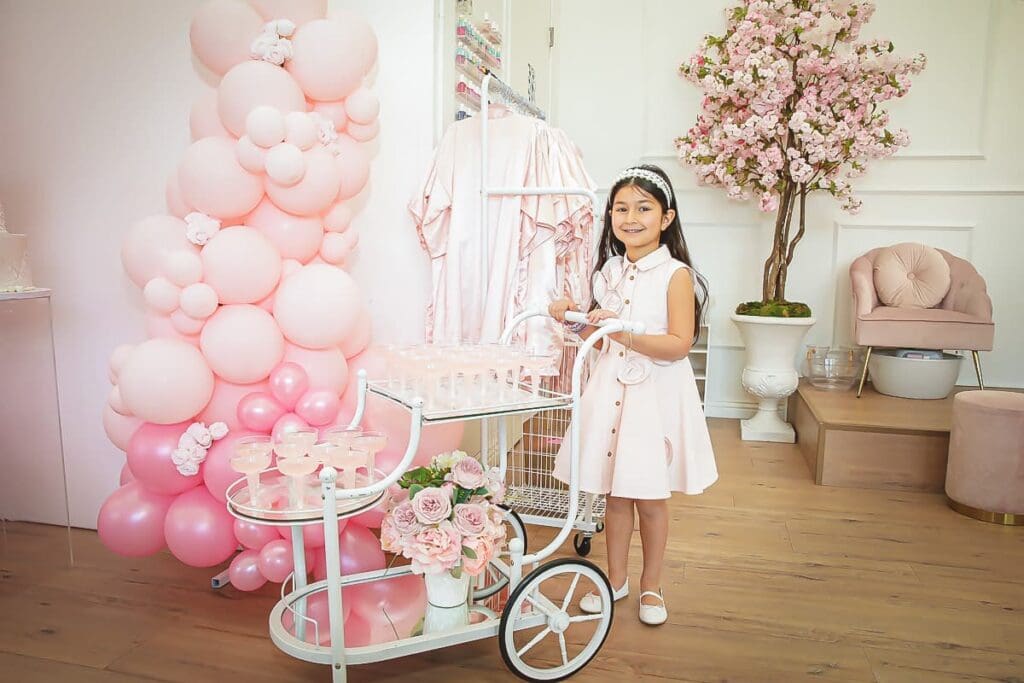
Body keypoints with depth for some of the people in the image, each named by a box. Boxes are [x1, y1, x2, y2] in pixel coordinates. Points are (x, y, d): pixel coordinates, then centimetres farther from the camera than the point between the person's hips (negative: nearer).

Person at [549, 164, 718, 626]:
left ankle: (651, 586, 31)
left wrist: (622, 331, -26)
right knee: (614, 494, 14)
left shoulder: (676, 275, -10)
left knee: (650, 497, 9)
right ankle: (615, 580, 33)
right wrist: (574, 319, -1)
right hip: (610, 391, 5)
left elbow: (679, 345, -18)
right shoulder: (610, 269, 8)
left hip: (655, 395, -5)